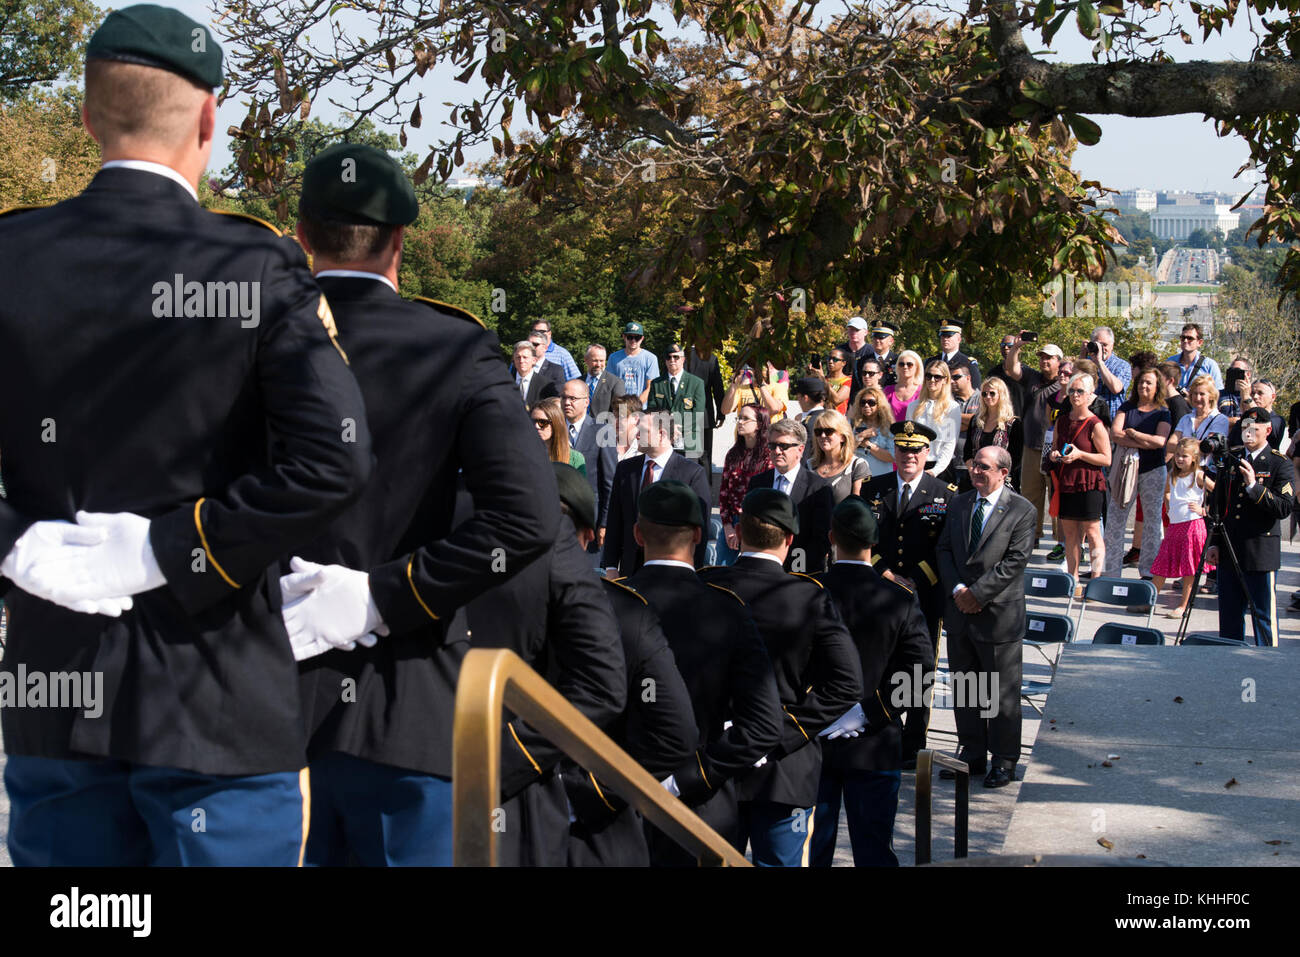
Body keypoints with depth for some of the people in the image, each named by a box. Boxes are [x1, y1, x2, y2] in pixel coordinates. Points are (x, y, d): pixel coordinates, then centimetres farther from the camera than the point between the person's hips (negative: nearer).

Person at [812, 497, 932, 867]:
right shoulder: (900, 601, -10)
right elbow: (918, 670, -13)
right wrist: (869, 716, -6)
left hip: (812, 742, 1)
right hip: (874, 746, -1)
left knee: (811, 848, 11)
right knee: (874, 849, 8)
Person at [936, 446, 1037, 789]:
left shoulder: (1021, 510, -8)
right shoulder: (959, 504, 9)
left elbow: (1015, 561, -14)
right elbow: (945, 550, 7)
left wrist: (977, 594, -16)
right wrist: (957, 590, -9)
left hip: (999, 614, -5)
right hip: (960, 612, 6)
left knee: (1002, 693, 3)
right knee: (964, 689, 13)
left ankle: (1004, 761, 14)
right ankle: (972, 753, 25)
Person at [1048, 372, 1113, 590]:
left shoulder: (1095, 425, -8)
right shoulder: (1062, 421, 11)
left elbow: (1106, 459, -9)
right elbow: (1055, 448, 22)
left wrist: (1080, 454, -18)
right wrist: (1054, 455, -1)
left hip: (1089, 484, -6)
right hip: (1066, 483, 6)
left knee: (1091, 532, -7)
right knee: (1069, 533, 8)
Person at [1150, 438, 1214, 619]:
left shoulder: (1199, 476, -6)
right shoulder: (1172, 475, 11)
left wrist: (1204, 510, -9)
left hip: (1192, 524, -6)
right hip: (1174, 525, 6)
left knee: (1188, 568, -2)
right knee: (1162, 564, 7)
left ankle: (1182, 606, 4)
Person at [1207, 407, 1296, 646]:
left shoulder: (1281, 464, -3)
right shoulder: (1231, 462, 12)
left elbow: (1285, 507, -13)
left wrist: (1254, 486, -22)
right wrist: (1214, 543, 10)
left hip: (1261, 553, -5)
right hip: (1229, 553, 5)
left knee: (1264, 615, -2)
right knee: (1229, 615, 10)